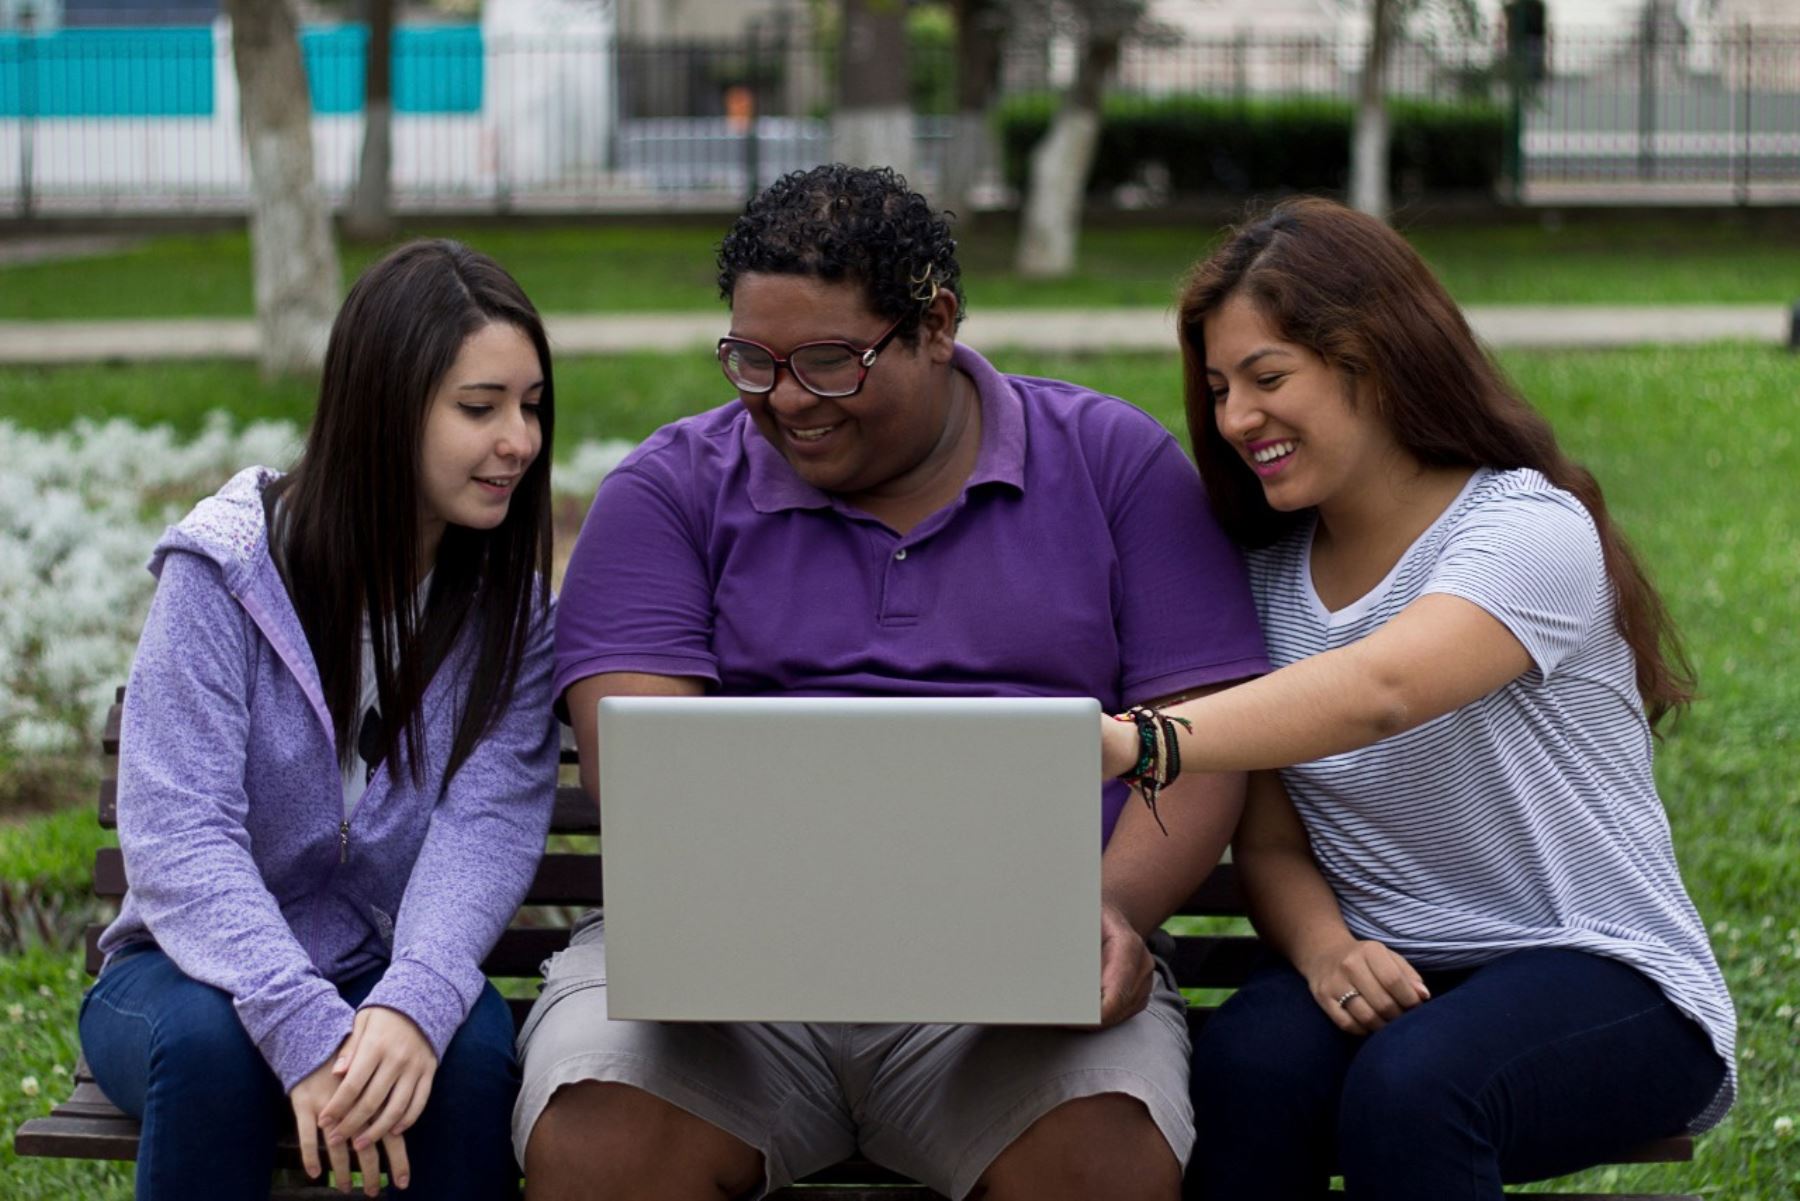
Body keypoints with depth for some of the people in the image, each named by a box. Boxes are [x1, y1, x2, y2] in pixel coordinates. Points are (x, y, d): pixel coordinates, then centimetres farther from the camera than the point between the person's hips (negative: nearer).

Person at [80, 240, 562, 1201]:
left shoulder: (511, 602, 0)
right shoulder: (226, 570, -11)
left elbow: (487, 826, -15)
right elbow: (175, 835, -20)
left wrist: (415, 999, -37)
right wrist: (306, 1029, -36)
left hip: (391, 971, 2)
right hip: (193, 966, -2)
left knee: (472, 1046, -31)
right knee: (208, 1039, -35)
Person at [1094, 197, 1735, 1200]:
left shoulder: (1531, 531, -12)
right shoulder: (1269, 576, 11)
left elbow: (1378, 689, -33)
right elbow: (1271, 839, 10)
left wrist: (1142, 743, -49)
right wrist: (1324, 947, -15)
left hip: (1598, 977, -5)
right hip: (1383, 974, 5)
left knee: (1408, 1089, -36)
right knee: (1249, 1063, -30)